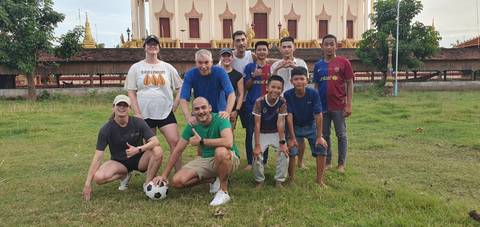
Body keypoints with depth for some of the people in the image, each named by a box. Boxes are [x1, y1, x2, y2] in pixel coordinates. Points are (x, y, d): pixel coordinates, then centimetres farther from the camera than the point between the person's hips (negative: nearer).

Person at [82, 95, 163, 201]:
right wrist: (88, 183, -20)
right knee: (99, 177, -28)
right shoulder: (106, 129, -14)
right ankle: (125, 175, 3)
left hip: (139, 159, 0)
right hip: (119, 162, 1)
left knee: (158, 151, -30)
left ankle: (147, 184, -13)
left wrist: (138, 149, -37)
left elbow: (155, 142, -19)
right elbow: (97, 157, -16)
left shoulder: (138, 122, -13)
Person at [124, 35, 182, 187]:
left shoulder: (167, 67, 7)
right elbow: (131, 92, 2)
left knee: (175, 142, -11)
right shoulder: (136, 68, 4)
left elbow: (180, 88, 12)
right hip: (145, 115, -1)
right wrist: (137, 113, -6)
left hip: (166, 113, 1)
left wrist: (175, 105, 2)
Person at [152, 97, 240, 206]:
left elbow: (228, 142, -38)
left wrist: (201, 141, -27)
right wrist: (164, 175, -2)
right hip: (206, 160, 5)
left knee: (221, 151, -41)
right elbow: (177, 151, 1)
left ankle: (224, 192, -19)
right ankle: (212, 179, 8)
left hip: (229, 159, -5)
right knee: (177, 181, -11)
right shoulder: (192, 125, -4)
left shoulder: (220, 119, -20)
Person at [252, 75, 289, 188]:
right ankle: (260, 181, 5)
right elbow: (257, 124, -21)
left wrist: (282, 142, -25)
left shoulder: (282, 102, -17)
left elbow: (280, 122, -20)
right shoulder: (259, 101, -21)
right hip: (261, 133, -1)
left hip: (276, 133, 2)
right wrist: (257, 145, -25)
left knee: (284, 152, -19)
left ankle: (279, 180, 0)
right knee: (257, 155, -20)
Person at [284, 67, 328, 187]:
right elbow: (289, 116, -19)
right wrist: (292, 137, -18)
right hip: (295, 127, 0)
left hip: (311, 126, 1)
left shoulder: (313, 93, -21)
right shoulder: (287, 95, -21)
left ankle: (319, 179, 5)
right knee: (291, 151, -15)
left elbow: (318, 115, -18)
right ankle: (291, 179, 7)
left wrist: (319, 137, -17)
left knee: (322, 148, -13)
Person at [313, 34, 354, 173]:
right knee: (325, 135, 11)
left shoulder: (343, 62, -3)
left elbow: (349, 84, -3)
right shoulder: (318, 65, 7)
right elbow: (316, 86, 11)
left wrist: (349, 105, -9)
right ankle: (327, 161, 25)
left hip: (339, 106, -3)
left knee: (341, 135, 5)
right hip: (323, 106, 3)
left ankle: (341, 164, 17)